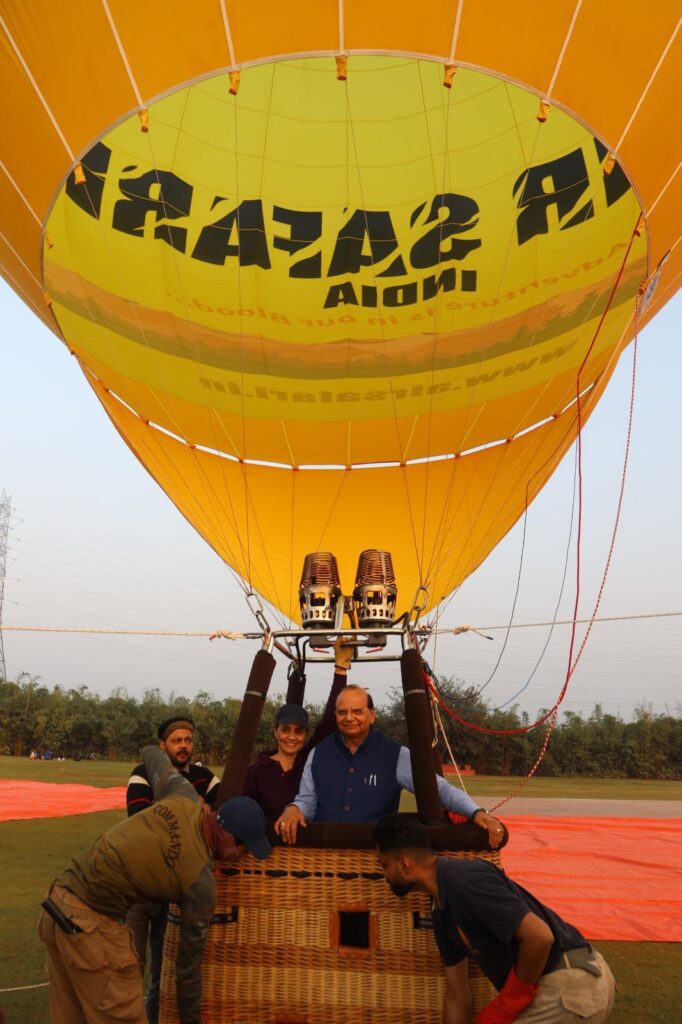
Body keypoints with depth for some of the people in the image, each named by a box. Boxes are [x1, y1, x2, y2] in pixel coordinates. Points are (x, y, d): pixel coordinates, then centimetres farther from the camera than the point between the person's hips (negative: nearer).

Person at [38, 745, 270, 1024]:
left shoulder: (184, 797, -1)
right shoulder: (201, 882, -14)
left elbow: (152, 753, 21)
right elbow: (188, 961, -1)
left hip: (58, 900, 9)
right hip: (91, 923, -9)